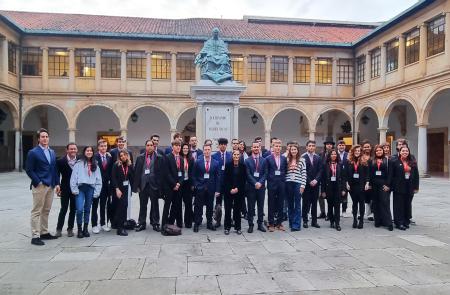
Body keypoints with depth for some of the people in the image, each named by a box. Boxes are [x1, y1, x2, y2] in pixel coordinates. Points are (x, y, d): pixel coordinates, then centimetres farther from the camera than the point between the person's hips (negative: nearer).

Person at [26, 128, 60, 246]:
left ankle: (44, 232, 22)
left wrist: (57, 183, 9)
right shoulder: (33, 152, -5)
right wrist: (38, 182, -13)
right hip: (39, 186, -6)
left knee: (46, 211, 13)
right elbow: (29, 170, -7)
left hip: (50, 186, 6)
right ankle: (35, 236, 2)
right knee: (36, 212, -2)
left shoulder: (52, 152, 14)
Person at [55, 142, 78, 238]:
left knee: (73, 209, 9)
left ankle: (70, 228, 20)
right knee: (63, 209, 1)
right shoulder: (61, 161, -8)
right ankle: (59, 229, 14)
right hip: (65, 189, -2)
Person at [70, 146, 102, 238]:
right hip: (80, 188, -3)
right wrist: (74, 189, -8)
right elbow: (74, 177, -2)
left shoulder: (95, 165, 11)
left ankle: (85, 229, 20)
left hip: (90, 188, 3)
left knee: (87, 209, 10)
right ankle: (79, 229, 4)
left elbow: (98, 179, 9)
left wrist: (97, 191, 2)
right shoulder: (79, 163, 1)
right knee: (80, 209, -11)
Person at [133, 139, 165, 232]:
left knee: (155, 205, 8)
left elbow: (161, 172, -4)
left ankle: (155, 223, 18)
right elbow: (136, 172, 4)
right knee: (142, 205, 10)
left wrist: (160, 185, -9)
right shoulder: (140, 157, 6)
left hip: (154, 185, -2)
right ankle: (141, 223, 20)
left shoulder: (159, 158, -1)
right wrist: (136, 185, -1)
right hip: (143, 185, 2)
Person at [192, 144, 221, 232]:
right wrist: (196, 185, -5)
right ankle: (196, 224, 15)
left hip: (211, 188, 1)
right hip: (200, 188, -1)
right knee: (198, 207, 4)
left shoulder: (215, 163, 2)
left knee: (210, 207, 10)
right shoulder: (198, 162, -1)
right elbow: (194, 175, 3)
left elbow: (217, 177, 1)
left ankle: (209, 223, 23)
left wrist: (217, 190, -2)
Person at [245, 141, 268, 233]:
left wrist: (260, 182, -13)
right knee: (251, 207, 3)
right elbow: (248, 174, -5)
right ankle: (250, 225, 12)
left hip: (261, 186, 2)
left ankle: (260, 224, 18)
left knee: (261, 206, 8)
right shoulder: (247, 160, 0)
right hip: (251, 187, -2)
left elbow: (265, 174, 2)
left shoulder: (264, 160, 7)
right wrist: (255, 183, -16)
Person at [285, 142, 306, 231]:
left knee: (297, 204, 0)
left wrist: (303, 185, -6)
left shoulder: (302, 160, 2)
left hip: (298, 184, -3)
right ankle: (291, 223, 20)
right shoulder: (287, 160, 8)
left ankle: (296, 225, 5)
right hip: (288, 184, 3)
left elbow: (304, 174, -2)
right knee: (290, 204, 10)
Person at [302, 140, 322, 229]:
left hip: (315, 183, 4)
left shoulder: (318, 158, 9)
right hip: (306, 184, -3)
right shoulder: (303, 157, -4)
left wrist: (316, 180, -9)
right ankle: (305, 221, 11)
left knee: (314, 202, 8)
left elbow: (320, 170, 5)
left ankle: (314, 221, 14)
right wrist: (309, 181, -11)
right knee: (306, 202, 2)